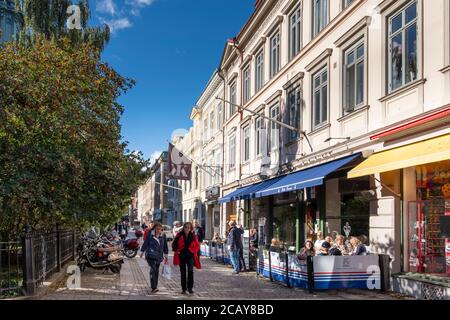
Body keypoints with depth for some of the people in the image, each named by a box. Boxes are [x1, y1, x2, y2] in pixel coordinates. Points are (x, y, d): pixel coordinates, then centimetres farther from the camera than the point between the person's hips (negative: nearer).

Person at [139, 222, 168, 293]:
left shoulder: (163, 235, 4)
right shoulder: (150, 235, -6)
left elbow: (165, 246, 11)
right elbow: (145, 243, 2)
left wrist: (166, 255, 12)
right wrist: (142, 252, 8)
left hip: (159, 256, 4)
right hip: (150, 255, -4)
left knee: (156, 271, 11)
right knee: (153, 269, -15)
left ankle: (155, 286, 22)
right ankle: (153, 287, -17)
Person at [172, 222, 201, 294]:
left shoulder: (193, 236, -1)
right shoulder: (179, 235, -2)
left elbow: (197, 246, 9)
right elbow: (174, 244, 8)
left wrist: (193, 251, -5)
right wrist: (176, 251, -5)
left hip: (190, 256, -1)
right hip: (181, 256, 1)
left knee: (190, 270, -18)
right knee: (183, 272, 8)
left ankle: (190, 288, -11)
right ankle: (183, 289, 18)